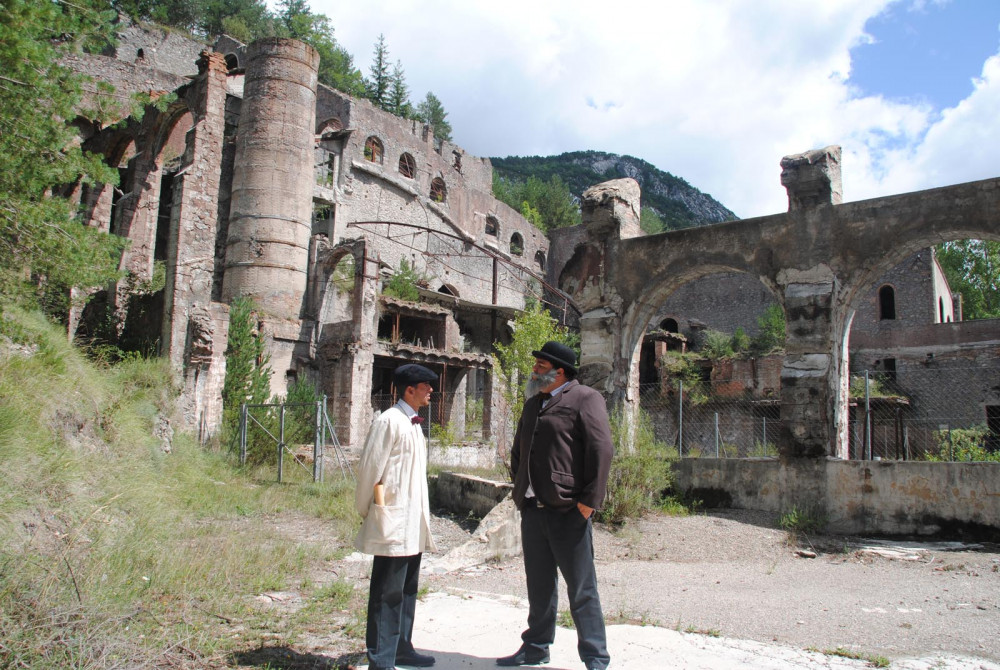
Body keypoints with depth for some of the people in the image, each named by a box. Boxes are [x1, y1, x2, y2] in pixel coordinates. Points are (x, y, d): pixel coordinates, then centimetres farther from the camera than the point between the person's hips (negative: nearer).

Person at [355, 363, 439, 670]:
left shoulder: (414, 424, 15)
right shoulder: (389, 421, -13)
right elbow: (371, 470, -14)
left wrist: (422, 517, 17)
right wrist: (377, 512, -11)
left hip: (414, 525, 9)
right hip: (394, 524, -9)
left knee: (407, 590, 17)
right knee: (387, 594, -2)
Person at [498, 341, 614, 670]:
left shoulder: (585, 398, -7)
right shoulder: (532, 403, 18)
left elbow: (601, 449, -14)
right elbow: (518, 450, 26)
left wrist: (589, 501, -17)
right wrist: (520, 489, 15)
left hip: (568, 511, -7)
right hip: (533, 509, 7)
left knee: (582, 589, 2)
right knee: (539, 586, 17)